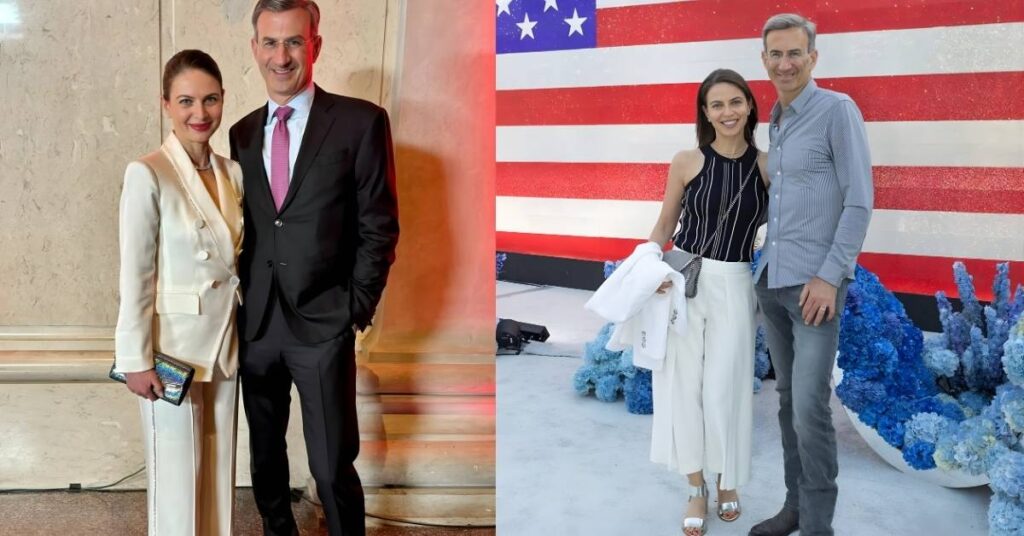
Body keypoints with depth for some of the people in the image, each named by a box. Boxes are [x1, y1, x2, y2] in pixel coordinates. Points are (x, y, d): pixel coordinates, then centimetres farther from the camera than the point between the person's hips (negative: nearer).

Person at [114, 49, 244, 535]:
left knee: (219, 463, 16)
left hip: (225, 340, 5)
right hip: (173, 344, -5)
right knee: (177, 470, 8)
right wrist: (135, 358, -13)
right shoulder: (147, 174, -14)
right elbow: (134, 275, -14)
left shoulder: (233, 173, 3)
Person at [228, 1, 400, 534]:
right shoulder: (242, 133, 8)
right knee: (265, 455, 18)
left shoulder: (361, 122, -6)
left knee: (332, 466, 1)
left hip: (323, 325, -4)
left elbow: (378, 227, -6)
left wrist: (357, 307, -8)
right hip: (255, 324, 5)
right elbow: (243, 227, 13)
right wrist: (240, 302, 5)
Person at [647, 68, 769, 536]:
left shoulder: (766, 166, -2)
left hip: (733, 287, 0)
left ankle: (727, 482, 31)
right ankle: (696, 489, 23)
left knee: (725, 389, 5)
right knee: (684, 384, 5)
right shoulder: (686, 162, -3)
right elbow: (664, 225, 5)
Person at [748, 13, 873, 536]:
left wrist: (829, 276, -16)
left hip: (814, 282, -7)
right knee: (787, 400, 13)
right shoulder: (775, 122, 14)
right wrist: (767, 267, 10)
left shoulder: (838, 110, -6)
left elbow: (859, 202, -11)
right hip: (770, 281, 7)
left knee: (810, 409, -8)